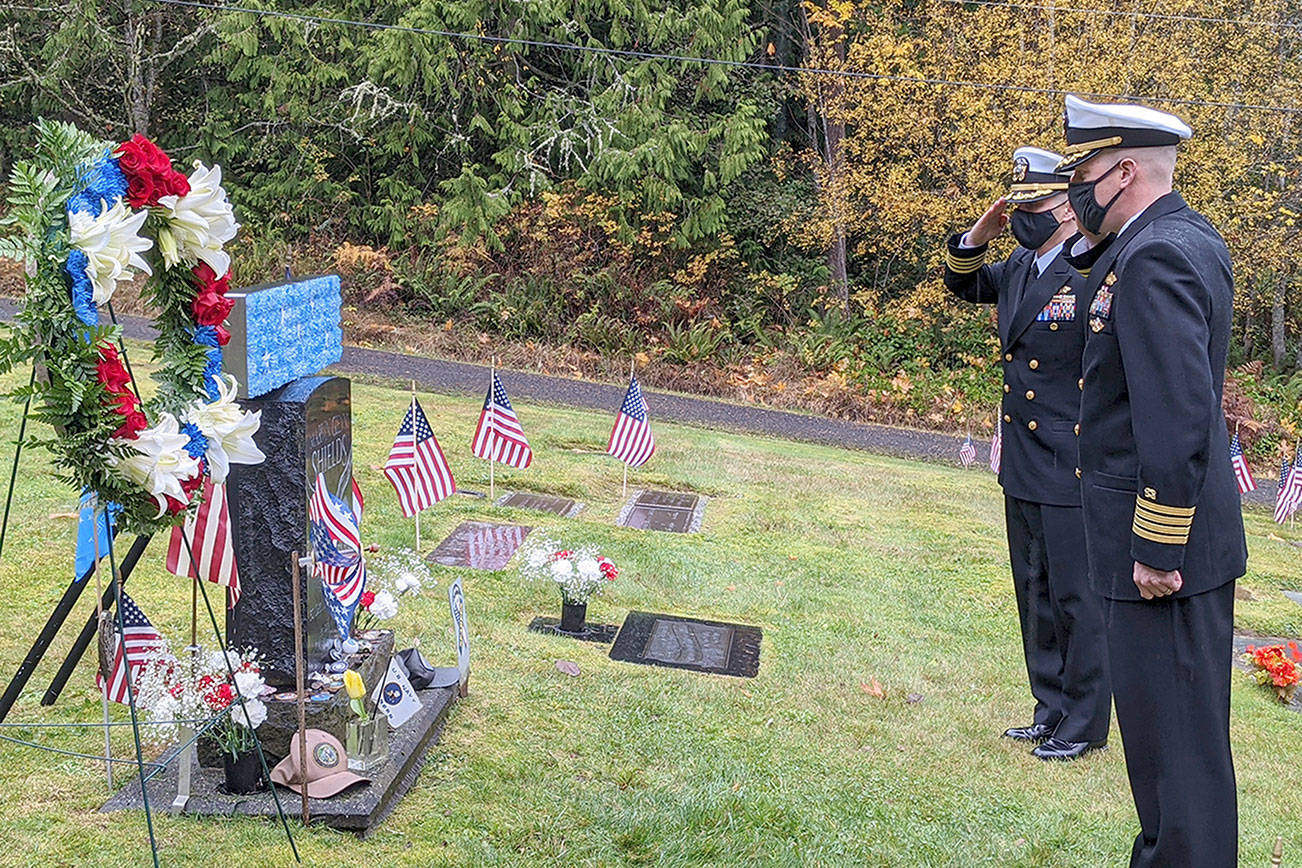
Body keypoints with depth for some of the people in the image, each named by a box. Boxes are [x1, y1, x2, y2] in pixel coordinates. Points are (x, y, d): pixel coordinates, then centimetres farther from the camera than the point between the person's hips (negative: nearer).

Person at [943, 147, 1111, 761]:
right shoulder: (1019, 267, 8)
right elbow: (964, 285, 27)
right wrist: (976, 238, 7)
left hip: (1073, 472, -8)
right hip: (1023, 469, 8)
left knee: (1077, 598, 2)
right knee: (1035, 595, 17)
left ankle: (1085, 723, 16)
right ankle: (1051, 710, 31)